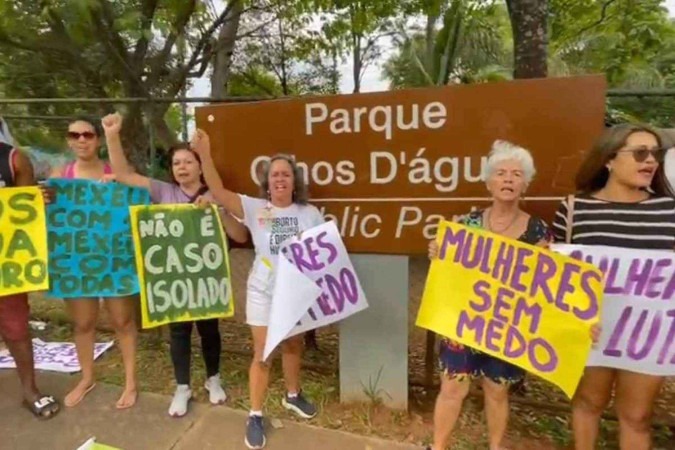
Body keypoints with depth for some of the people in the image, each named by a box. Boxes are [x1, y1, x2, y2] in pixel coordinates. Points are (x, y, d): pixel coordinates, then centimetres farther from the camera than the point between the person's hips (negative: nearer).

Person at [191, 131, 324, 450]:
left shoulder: (310, 214, -3)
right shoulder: (254, 209, -7)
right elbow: (219, 192, -18)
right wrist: (204, 154, -26)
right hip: (263, 292, -2)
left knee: (293, 346, 22)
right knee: (262, 355, 6)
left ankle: (293, 395, 46)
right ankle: (255, 416, 24)